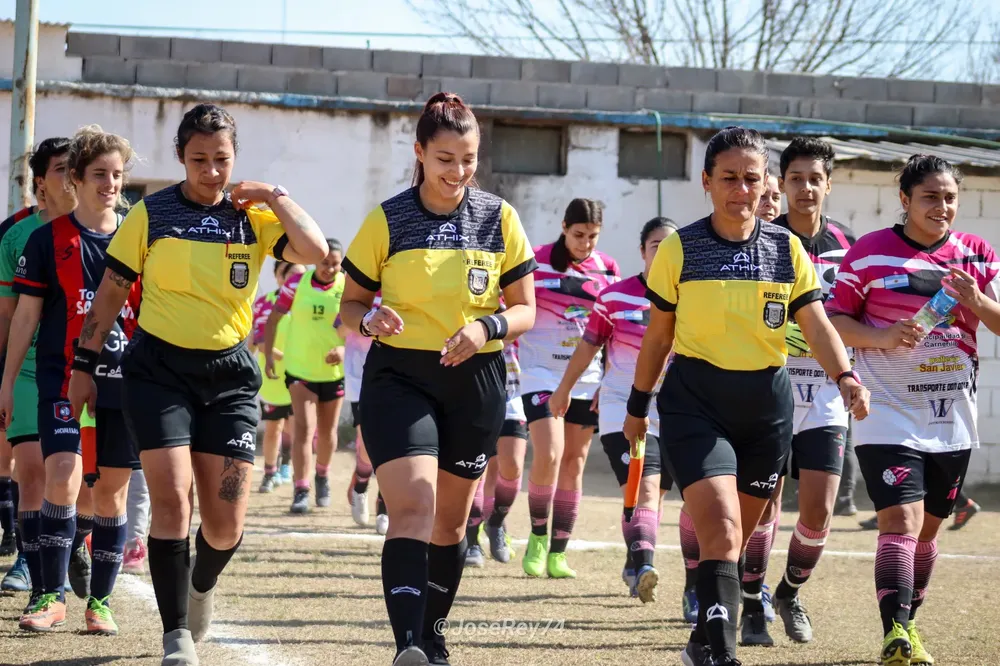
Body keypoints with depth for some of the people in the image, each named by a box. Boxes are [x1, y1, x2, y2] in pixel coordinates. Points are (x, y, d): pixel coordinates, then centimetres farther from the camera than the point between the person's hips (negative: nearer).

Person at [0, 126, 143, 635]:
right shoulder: (48, 240, 3)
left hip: (124, 382, 3)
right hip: (62, 379, -2)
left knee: (112, 492, 4)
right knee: (62, 478, -17)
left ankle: (99, 601, 14)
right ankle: (52, 597, -9)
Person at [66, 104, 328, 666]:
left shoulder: (253, 216, 3)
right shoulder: (151, 214, 0)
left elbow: (315, 251, -13)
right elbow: (111, 293, 5)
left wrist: (275, 196, -9)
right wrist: (85, 365, 4)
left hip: (229, 373, 2)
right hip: (159, 370, -2)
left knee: (227, 524, 1)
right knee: (171, 501, -13)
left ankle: (202, 585, 35)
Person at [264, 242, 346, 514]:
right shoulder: (297, 283, -8)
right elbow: (273, 319, 0)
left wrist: (345, 349, -26)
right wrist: (268, 355, -5)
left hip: (334, 370, 1)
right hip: (300, 368, -1)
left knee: (327, 431, 16)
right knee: (304, 428, -14)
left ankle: (322, 476, 42)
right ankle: (301, 491, -15)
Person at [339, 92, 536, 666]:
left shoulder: (500, 219, 2)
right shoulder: (387, 221, -2)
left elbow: (525, 310, 5)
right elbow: (350, 303, 4)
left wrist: (487, 328, -16)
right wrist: (370, 318, -19)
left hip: (475, 383, 3)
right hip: (400, 378, -3)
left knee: (451, 518, 14)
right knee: (413, 504, -21)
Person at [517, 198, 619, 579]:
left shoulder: (609, 270, 5)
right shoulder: (537, 262, -5)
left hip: (587, 381, 3)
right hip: (541, 373, -3)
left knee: (574, 464, 5)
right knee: (549, 455, -17)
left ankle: (558, 554, 12)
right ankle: (538, 536, 5)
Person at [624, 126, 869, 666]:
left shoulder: (787, 248, 3)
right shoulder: (679, 249, -3)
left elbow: (816, 324, -2)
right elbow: (657, 337, 6)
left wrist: (844, 376, -20)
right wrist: (637, 405, 13)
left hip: (766, 404, 3)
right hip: (694, 402, -3)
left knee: (736, 535, 13)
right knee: (722, 531, -19)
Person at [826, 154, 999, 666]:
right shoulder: (869, 252, -4)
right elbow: (835, 320, -2)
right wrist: (882, 337, -20)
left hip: (951, 418, 5)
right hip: (888, 411, -5)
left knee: (928, 526, 14)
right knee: (901, 520, -17)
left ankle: (907, 624, 30)